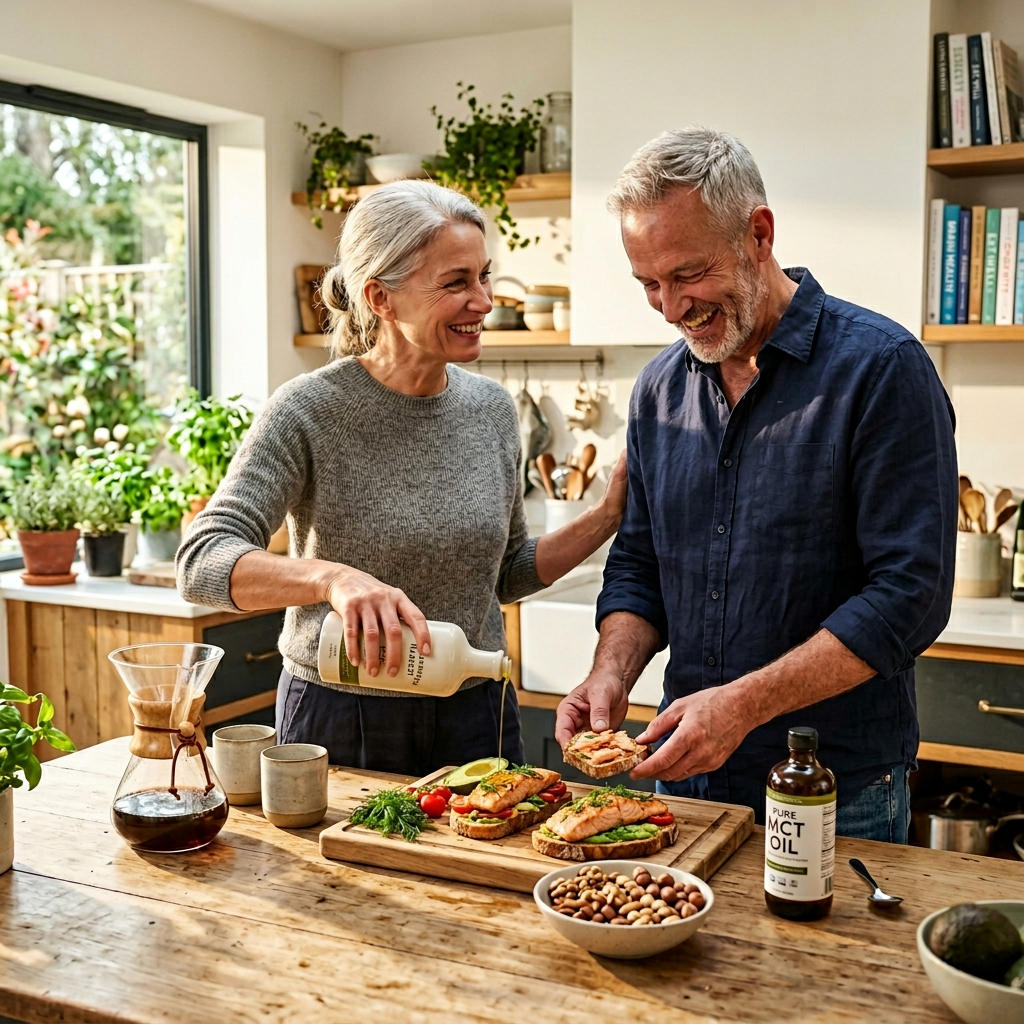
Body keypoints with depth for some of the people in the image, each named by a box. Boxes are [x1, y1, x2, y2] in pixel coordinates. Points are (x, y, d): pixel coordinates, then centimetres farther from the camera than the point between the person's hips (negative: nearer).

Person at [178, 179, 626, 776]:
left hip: (475, 722, 4)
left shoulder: (492, 409, 0)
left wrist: (608, 516, -2)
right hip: (342, 726, -4)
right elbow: (203, 562, -25)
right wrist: (333, 577, -41)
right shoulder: (310, 413, -15)